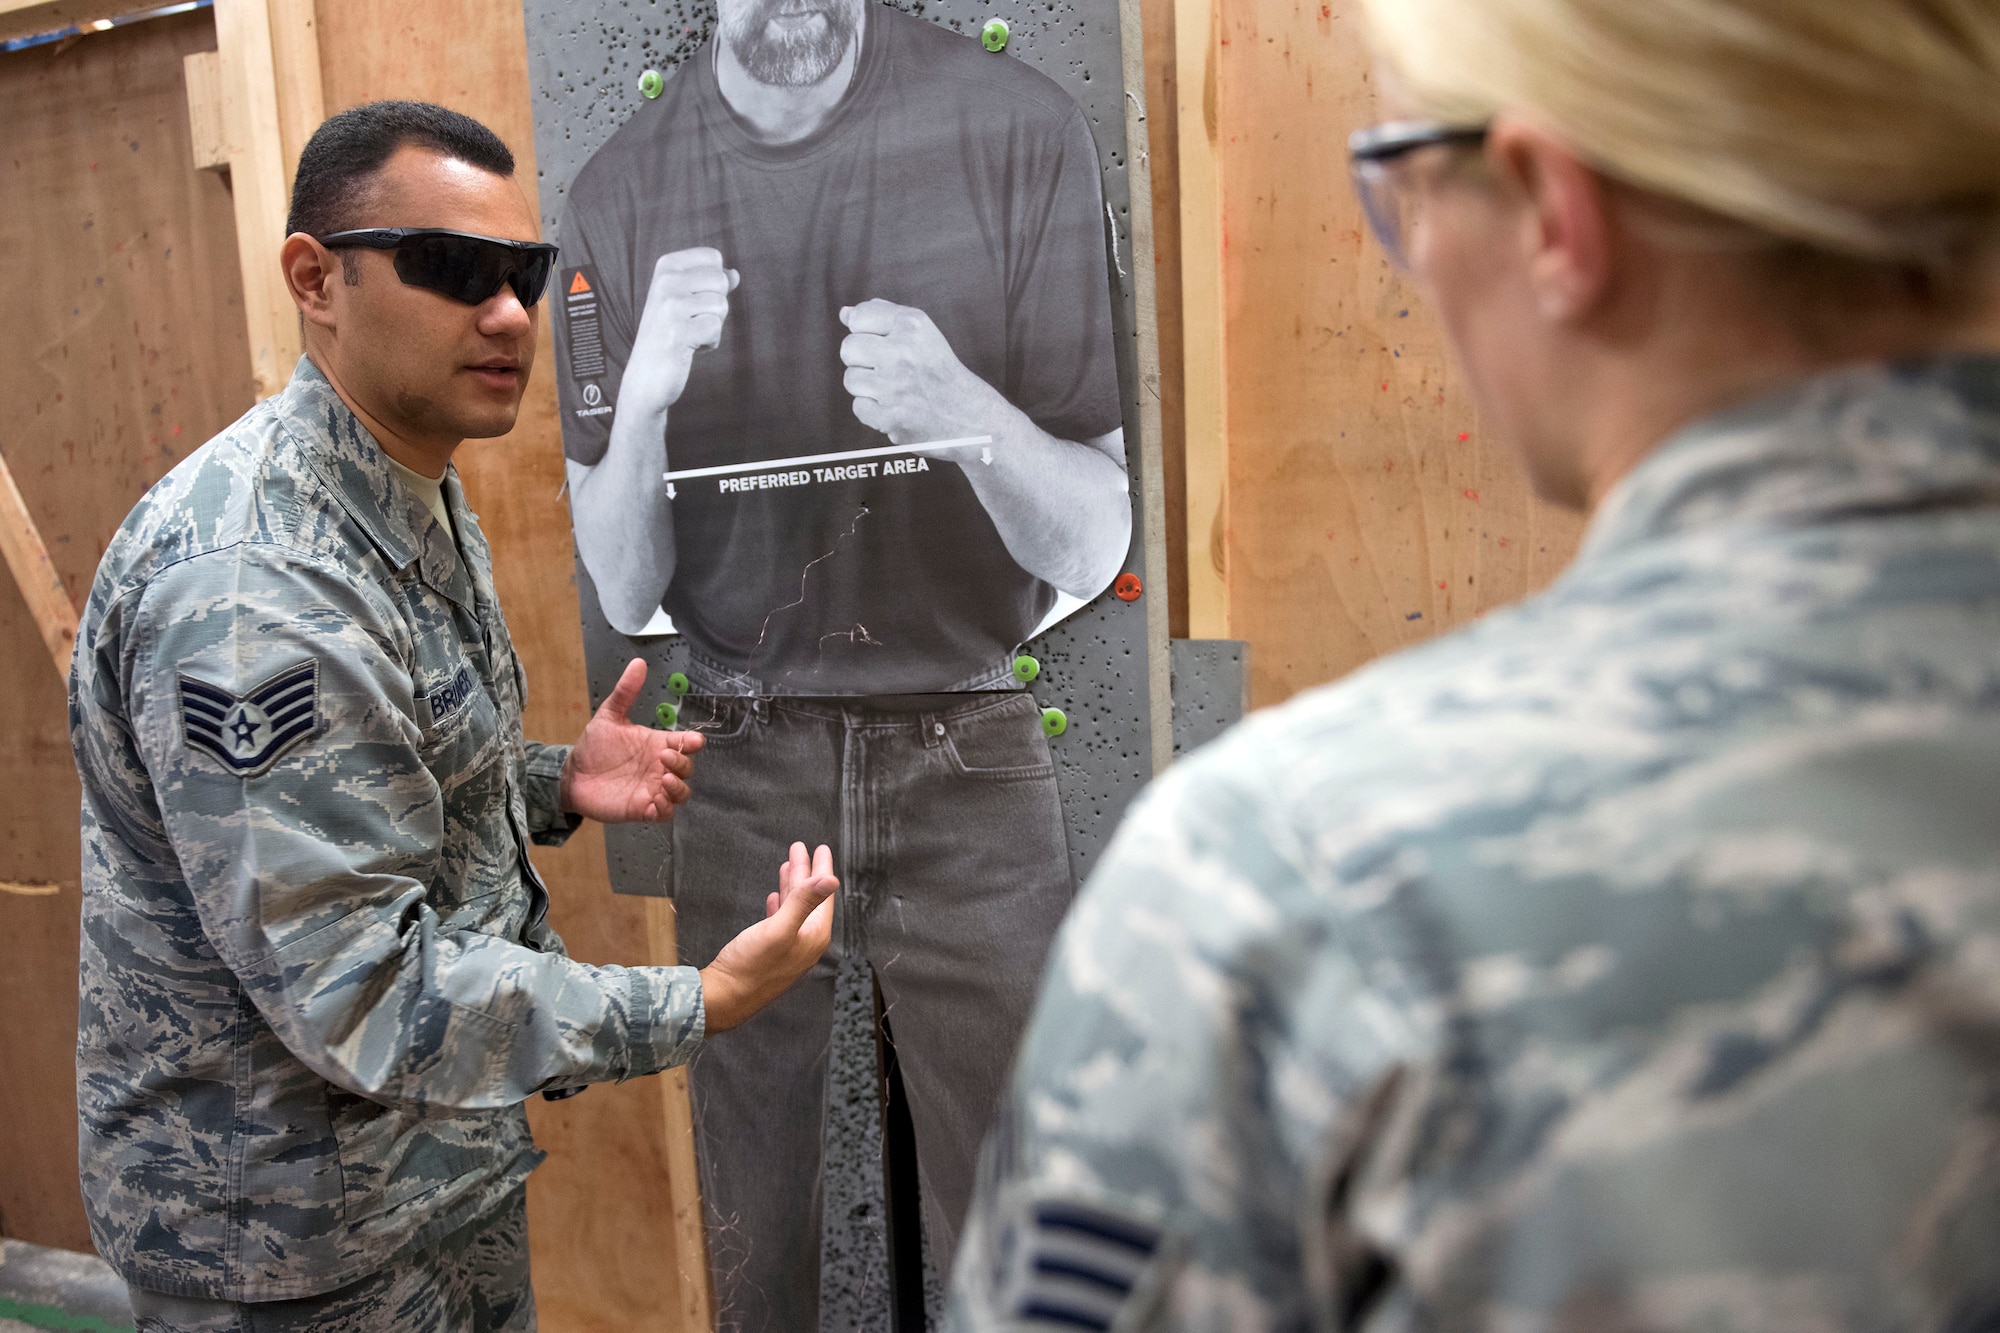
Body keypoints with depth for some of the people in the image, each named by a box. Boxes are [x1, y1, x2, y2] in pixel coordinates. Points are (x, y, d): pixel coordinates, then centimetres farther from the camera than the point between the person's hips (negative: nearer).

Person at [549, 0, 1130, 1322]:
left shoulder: (1022, 129, -4)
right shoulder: (623, 187, 1)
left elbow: (1094, 551, -5)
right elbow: (624, 595, 1)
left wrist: (966, 413, -23)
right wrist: (642, 397, -16)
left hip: (968, 763, -1)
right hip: (742, 771, 2)